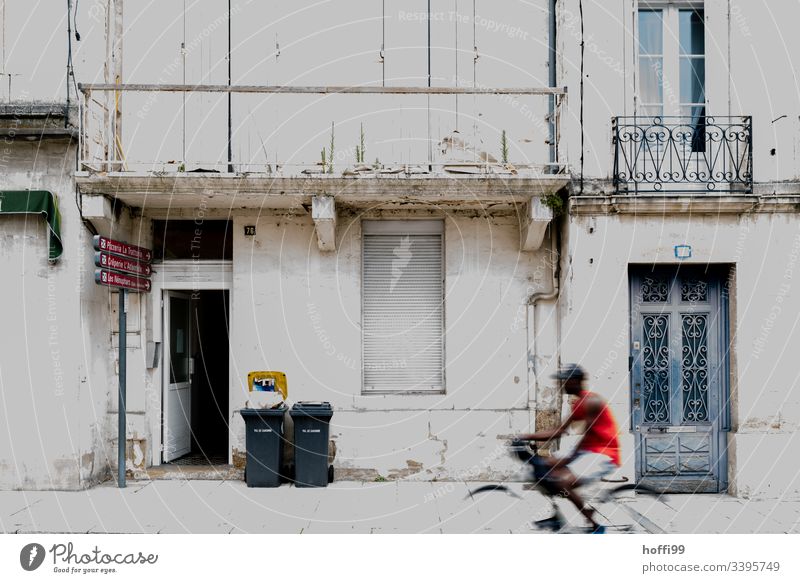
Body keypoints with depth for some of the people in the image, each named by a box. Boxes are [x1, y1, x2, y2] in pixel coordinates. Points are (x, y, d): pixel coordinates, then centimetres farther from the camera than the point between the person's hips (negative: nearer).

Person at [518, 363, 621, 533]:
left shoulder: (591, 401, -16)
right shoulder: (578, 403, 12)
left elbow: (588, 435, -20)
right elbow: (558, 431, 10)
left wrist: (567, 459, -22)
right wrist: (527, 436, 2)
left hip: (604, 455, -10)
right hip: (588, 452, 10)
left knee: (562, 482, -26)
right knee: (542, 467, 4)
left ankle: (596, 525, -11)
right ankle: (556, 516, 11)